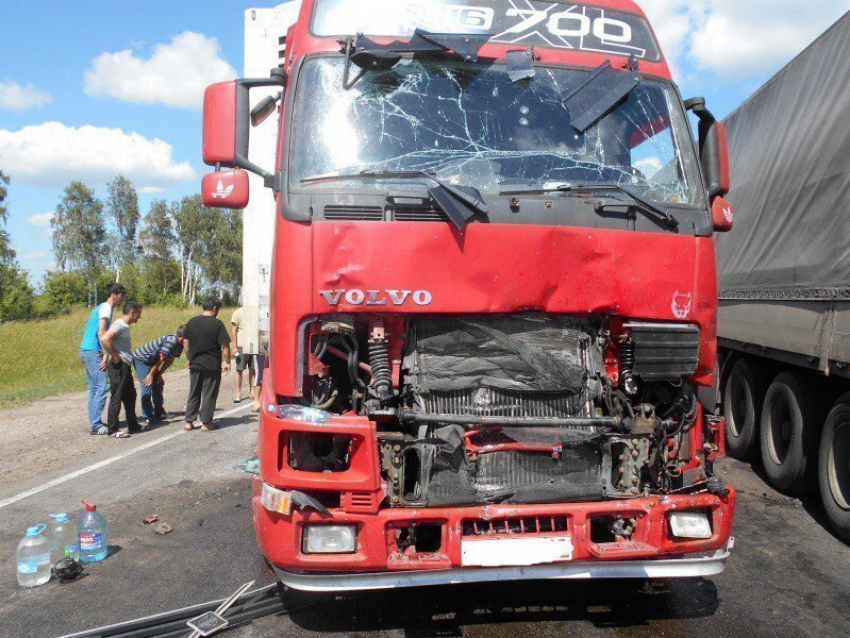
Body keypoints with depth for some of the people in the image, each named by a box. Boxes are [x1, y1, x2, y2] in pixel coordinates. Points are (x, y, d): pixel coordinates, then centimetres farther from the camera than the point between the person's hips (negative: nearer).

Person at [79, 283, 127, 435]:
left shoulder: (101, 307, 20)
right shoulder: (106, 308, -9)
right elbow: (101, 333, -19)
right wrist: (106, 355, -21)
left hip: (85, 351, 10)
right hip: (93, 352, -10)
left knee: (94, 388, 12)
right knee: (103, 387, -10)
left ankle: (95, 422, 15)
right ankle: (95, 425, -11)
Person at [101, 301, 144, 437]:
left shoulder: (125, 326, 17)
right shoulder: (119, 324, -14)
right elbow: (104, 339, -27)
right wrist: (114, 356, -20)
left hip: (125, 366, 10)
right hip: (118, 366, -10)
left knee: (130, 396, 17)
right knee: (116, 397, -5)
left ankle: (133, 425, 27)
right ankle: (113, 430, 1)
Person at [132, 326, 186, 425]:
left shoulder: (179, 344, -1)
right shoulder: (171, 340, -31)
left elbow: (170, 360, 7)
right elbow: (161, 358, -27)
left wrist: (159, 374, 4)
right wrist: (151, 374, -21)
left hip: (151, 361, 10)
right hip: (141, 359, -10)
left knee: (158, 385, 12)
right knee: (147, 387, -13)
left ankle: (159, 413, 22)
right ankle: (148, 417, -8)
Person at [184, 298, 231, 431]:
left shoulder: (191, 322, 5)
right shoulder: (217, 323, -10)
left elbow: (186, 343, 11)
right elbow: (225, 345, -11)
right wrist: (227, 362, -3)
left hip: (194, 364, 5)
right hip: (212, 365, -4)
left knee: (193, 393, 14)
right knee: (209, 394, 4)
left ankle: (189, 421, 14)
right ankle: (206, 423, 6)